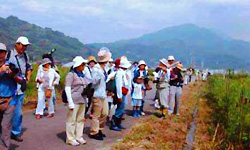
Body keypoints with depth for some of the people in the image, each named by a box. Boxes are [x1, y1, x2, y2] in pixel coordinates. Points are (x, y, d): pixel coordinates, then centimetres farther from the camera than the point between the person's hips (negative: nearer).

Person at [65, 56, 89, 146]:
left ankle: (79, 137, 24)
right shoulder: (71, 74, -7)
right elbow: (67, 88, -11)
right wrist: (70, 102, -16)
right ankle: (70, 139, 10)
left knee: (81, 119, 13)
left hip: (82, 100, 7)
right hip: (74, 100, -7)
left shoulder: (82, 74, 15)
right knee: (72, 120, -1)